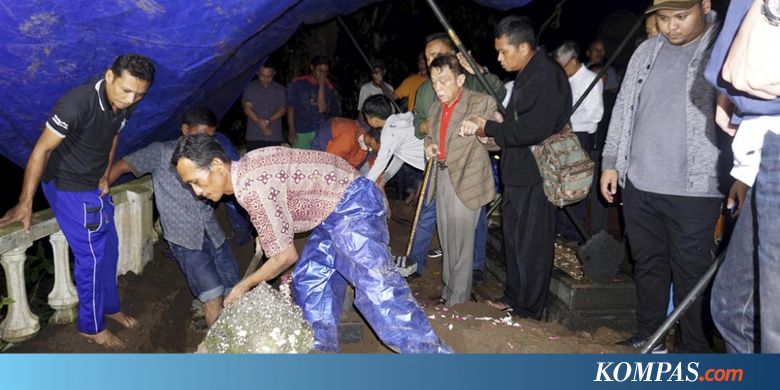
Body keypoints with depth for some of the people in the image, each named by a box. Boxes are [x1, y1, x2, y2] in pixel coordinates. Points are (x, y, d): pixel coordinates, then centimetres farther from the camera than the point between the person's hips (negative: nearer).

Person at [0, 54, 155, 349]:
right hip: (67, 187, -7)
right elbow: (42, 150, -26)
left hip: (95, 185, 7)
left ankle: (109, 306, 36)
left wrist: (105, 176, 9)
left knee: (108, 247, 15)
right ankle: (91, 327, 15)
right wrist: (25, 204, -22)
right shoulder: (77, 103, -32)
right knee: (92, 255, -2)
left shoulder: (125, 104, -10)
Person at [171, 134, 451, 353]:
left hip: (354, 205, -11)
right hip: (332, 212, 11)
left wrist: (244, 286, -4)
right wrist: (266, 234, 24)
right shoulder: (244, 168, 5)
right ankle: (321, 348, 18)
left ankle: (433, 353, -13)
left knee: (374, 286, -17)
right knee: (310, 281, 10)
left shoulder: (250, 187, -25)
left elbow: (285, 257, -18)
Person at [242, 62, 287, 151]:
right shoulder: (250, 88, 6)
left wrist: (268, 121, -12)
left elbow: (283, 109, 3)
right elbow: (247, 109, -2)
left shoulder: (280, 89, 10)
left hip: (275, 137, 1)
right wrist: (260, 123, -14)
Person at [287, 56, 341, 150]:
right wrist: (292, 131, -2)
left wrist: (321, 86, -8)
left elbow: (322, 109, -7)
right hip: (301, 133, 0)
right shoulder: (297, 83, 5)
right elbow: (290, 108, 4)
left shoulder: (328, 87, 6)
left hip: (321, 132, 0)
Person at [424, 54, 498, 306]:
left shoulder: (482, 102, -9)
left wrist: (484, 134, -32)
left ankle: (458, 298, 9)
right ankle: (448, 288, 29)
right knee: (447, 239, 15)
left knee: (461, 242, -2)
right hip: (441, 177, 7)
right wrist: (429, 145, 4)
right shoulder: (436, 108, 12)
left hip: (466, 179, -7)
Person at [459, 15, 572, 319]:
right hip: (517, 173, 10)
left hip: (535, 177, -10)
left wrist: (489, 128, -16)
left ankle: (528, 310, 16)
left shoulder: (547, 77, -19)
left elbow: (532, 130, -25)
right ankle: (514, 297, 34)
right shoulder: (526, 75, 12)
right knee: (514, 238, 19)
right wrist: (486, 127, 2)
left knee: (531, 245, 2)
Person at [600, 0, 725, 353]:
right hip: (637, 184, 5)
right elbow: (623, 108, 16)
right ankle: (647, 337, 30)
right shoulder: (646, 51, 11)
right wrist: (610, 162, 13)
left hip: (693, 190, -5)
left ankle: (694, 350, 18)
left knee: (691, 273, 3)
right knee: (647, 264, 15)